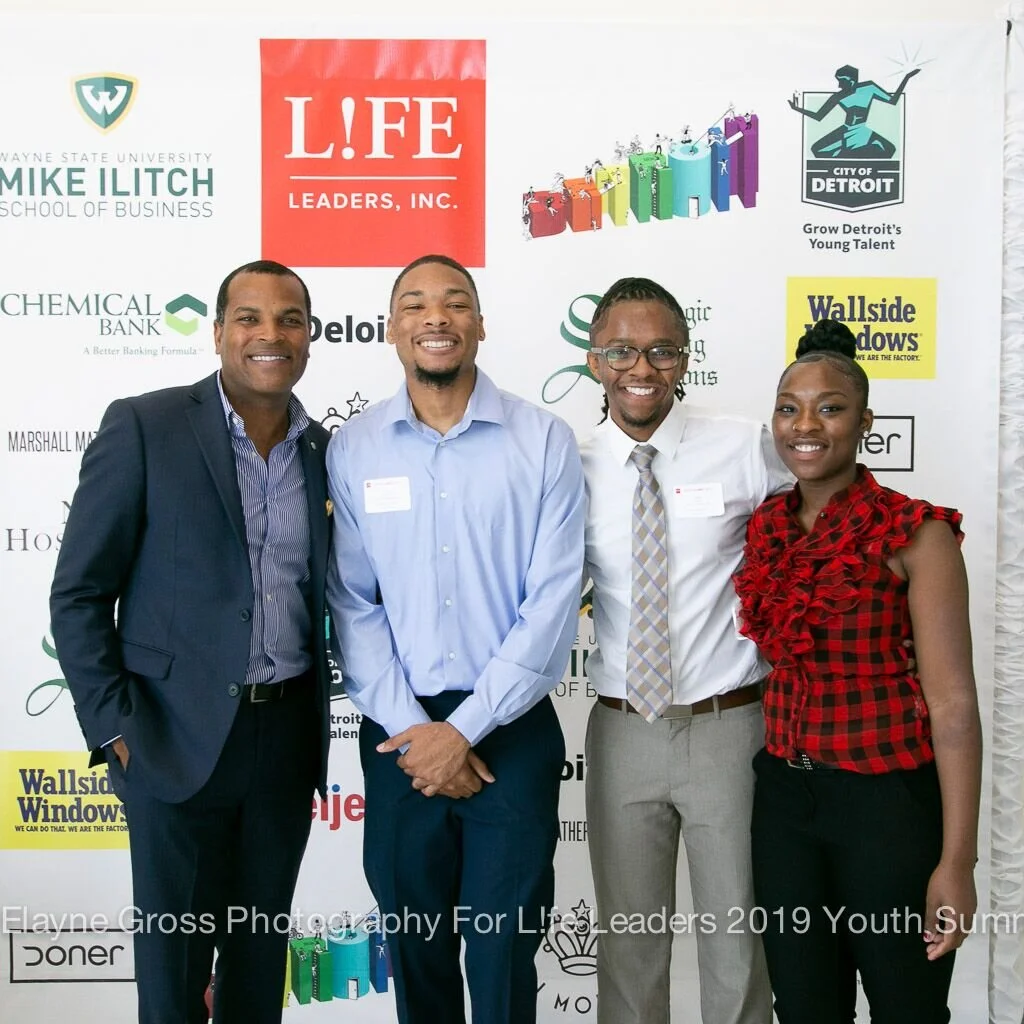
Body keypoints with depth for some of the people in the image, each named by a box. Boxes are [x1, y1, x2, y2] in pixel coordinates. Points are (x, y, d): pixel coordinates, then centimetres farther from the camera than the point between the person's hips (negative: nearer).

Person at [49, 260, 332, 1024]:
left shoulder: (324, 450, 5)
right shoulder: (144, 427, -8)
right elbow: (79, 594, -6)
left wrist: (318, 716, 8)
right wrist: (114, 725, -10)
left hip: (289, 735, 4)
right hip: (181, 736, -4)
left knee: (262, 943, 17)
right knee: (174, 950, 10)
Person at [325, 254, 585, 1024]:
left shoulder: (545, 440, -5)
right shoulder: (352, 450, 0)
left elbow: (554, 600, -9)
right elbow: (352, 604, -1)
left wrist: (464, 729, -12)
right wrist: (411, 730, -9)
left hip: (510, 729, -1)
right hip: (399, 733, 2)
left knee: (503, 953, 10)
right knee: (414, 945, 16)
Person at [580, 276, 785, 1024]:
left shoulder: (747, 450, -7)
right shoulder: (573, 471, 0)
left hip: (729, 729, -2)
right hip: (622, 733, 2)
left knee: (736, 942, 13)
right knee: (629, 941, 18)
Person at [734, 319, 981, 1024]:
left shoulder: (915, 534, -12)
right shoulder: (764, 529, 4)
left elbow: (953, 703, -14)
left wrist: (957, 861, -16)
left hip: (889, 801, -5)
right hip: (783, 798, 5)